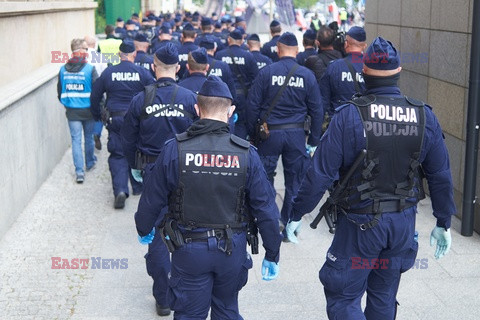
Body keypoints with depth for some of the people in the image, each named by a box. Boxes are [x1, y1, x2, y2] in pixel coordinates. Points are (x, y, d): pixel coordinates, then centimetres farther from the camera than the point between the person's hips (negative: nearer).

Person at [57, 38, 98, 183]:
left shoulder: (63, 69, -1)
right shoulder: (90, 69, -14)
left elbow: (60, 91, 7)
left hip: (72, 111, 2)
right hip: (88, 110, -2)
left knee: (76, 139, 4)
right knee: (89, 137, 17)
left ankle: (79, 171, -3)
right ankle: (90, 163, 35)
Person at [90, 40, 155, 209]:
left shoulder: (108, 73, -1)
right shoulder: (143, 73, -4)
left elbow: (95, 97, 5)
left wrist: (98, 116, 20)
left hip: (116, 120, 0)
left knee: (117, 156, 3)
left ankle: (120, 190, -15)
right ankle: (138, 187, 26)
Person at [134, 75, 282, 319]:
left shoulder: (174, 149, -12)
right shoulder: (246, 154, -10)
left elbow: (152, 200, -4)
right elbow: (265, 208, -7)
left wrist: (144, 230, 17)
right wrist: (272, 255, 5)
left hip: (189, 249, -1)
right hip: (232, 249, 1)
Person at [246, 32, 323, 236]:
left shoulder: (266, 72, -5)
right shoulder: (307, 75, -1)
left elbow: (253, 105, -5)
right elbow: (316, 110, 2)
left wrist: (252, 134, 5)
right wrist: (314, 140, 10)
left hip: (269, 133, -1)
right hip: (296, 133, 1)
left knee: (265, 178, 12)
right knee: (295, 181, 11)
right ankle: (290, 222, 16)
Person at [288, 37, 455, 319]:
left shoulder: (349, 116, -15)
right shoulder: (424, 116, -3)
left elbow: (320, 173, -15)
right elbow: (441, 176, 2)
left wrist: (297, 214, -4)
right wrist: (443, 223, 14)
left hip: (360, 222, -4)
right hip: (403, 222, 5)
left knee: (343, 297, 7)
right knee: (384, 296, 20)